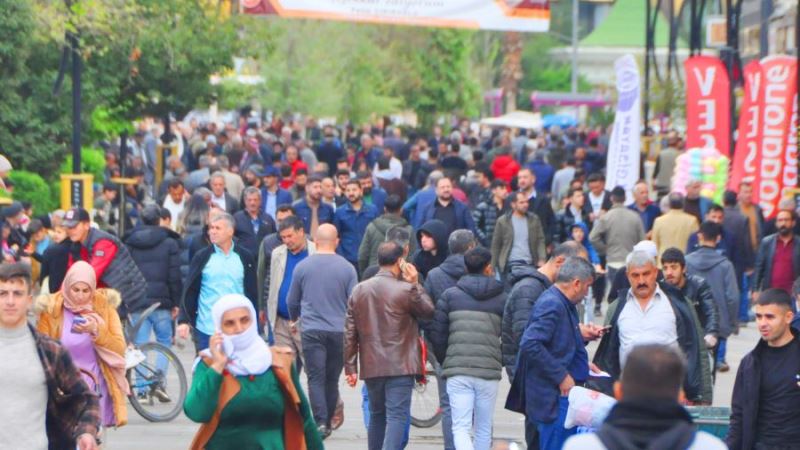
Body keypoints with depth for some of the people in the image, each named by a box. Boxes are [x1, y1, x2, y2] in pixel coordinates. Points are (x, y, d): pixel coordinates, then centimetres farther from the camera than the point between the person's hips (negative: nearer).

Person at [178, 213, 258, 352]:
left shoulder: (245, 257, 4)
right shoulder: (202, 257, 1)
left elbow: (252, 293, 7)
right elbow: (190, 291, 1)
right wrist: (183, 321, -6)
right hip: (206, 329, -1)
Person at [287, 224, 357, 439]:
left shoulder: (302, 267, 1)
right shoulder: (347, 268, -1)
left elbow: (292, 301, 12)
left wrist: (294, 318, 33)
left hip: (312, 330, -1)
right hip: (339, 331, 1)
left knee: (316, 378, -2)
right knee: (332, 379, 11)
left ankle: (320, 421, -17)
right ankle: (327, 423, 18)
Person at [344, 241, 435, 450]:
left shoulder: (359, 290, 5)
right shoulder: (406, 290, -11)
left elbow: (350, 332, 5)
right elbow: (429, 311, 3)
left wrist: (350, 367, 9)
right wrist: (416, 285, 4)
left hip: (371, 367, 5)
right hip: (400, 366, -5)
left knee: (377, 414, 19)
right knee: (397, 415, -6)